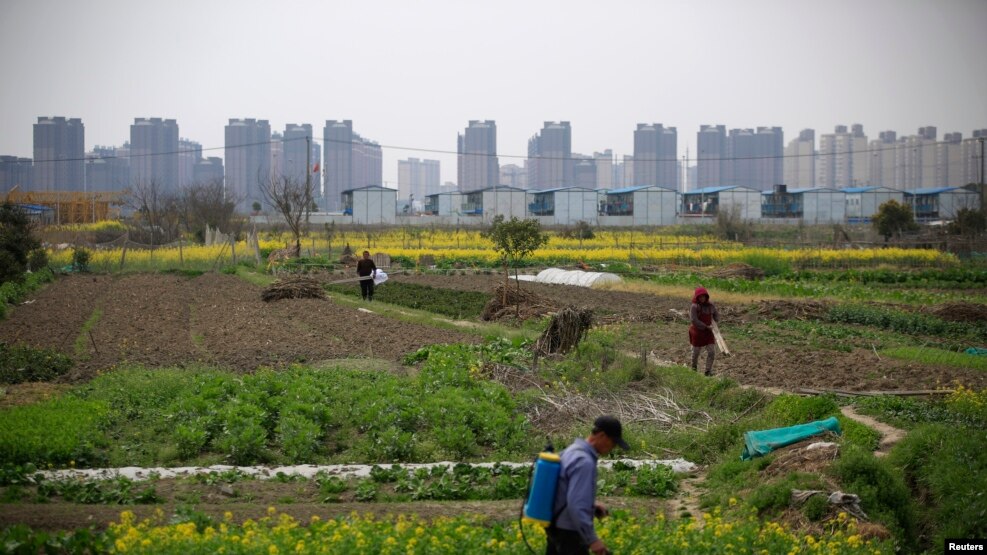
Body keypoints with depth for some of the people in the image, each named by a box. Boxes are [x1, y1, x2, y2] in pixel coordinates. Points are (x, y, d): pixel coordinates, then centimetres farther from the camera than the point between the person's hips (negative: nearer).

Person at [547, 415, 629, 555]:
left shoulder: (573, 451, 8)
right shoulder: (584, 462, -25)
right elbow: (576, 506, -30)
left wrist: (591, 505, 15)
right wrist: (592, 539, -26)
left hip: (557, 526, 10)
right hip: (569, 532, -10)